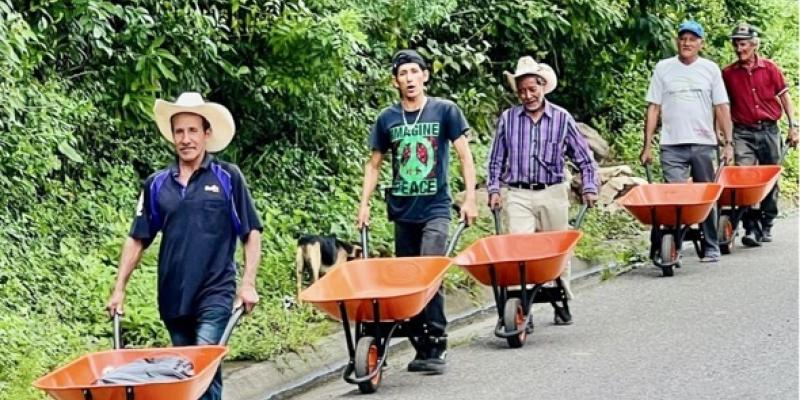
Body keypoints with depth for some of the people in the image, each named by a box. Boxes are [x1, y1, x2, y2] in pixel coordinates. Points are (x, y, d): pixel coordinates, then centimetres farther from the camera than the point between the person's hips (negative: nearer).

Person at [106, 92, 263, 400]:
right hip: (173, 296, 4)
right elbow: (137, 239, 12)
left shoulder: (228, 178, 0)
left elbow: (251, 233, 2)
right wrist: (119, 289, 8)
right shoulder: (157, 185, 7)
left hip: (215, 294, -4)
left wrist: (248, 284, -7)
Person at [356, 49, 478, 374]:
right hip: (402, 211, 4)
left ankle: (437, 345, -12)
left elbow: (464, 156, 2)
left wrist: (470, 198, -5)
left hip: (435, 209, -4)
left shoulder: (445, 111, -1)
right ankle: (421, 346, 14)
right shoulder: (387, 119, 7)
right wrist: (364, 204, 6)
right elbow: (374, 165, 14)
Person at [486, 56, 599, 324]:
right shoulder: (508, 119, 3)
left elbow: (584, 158, 8)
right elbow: (496, 160, 12)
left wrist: (589, 188, -2)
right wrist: (494, 189, 4)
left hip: (553, 194, 1)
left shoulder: (562, 118, 2)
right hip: (519, 196, 0)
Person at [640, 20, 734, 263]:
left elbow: (721, 108, 6)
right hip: (672, 145, -1)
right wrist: (647, 146, 0)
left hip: (704, 144, 1)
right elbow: (653, 108, 5)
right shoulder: (663, 68, 6)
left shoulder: (710, 69, 7)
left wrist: (728, 143, -3)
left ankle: (711, 249, 15)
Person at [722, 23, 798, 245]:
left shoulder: (769, 68, 0)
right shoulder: (728, 74, 1)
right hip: (743, 133, -1)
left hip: (769, 131, 1)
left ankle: (766, 226, 23)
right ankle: (751, 228, -14)